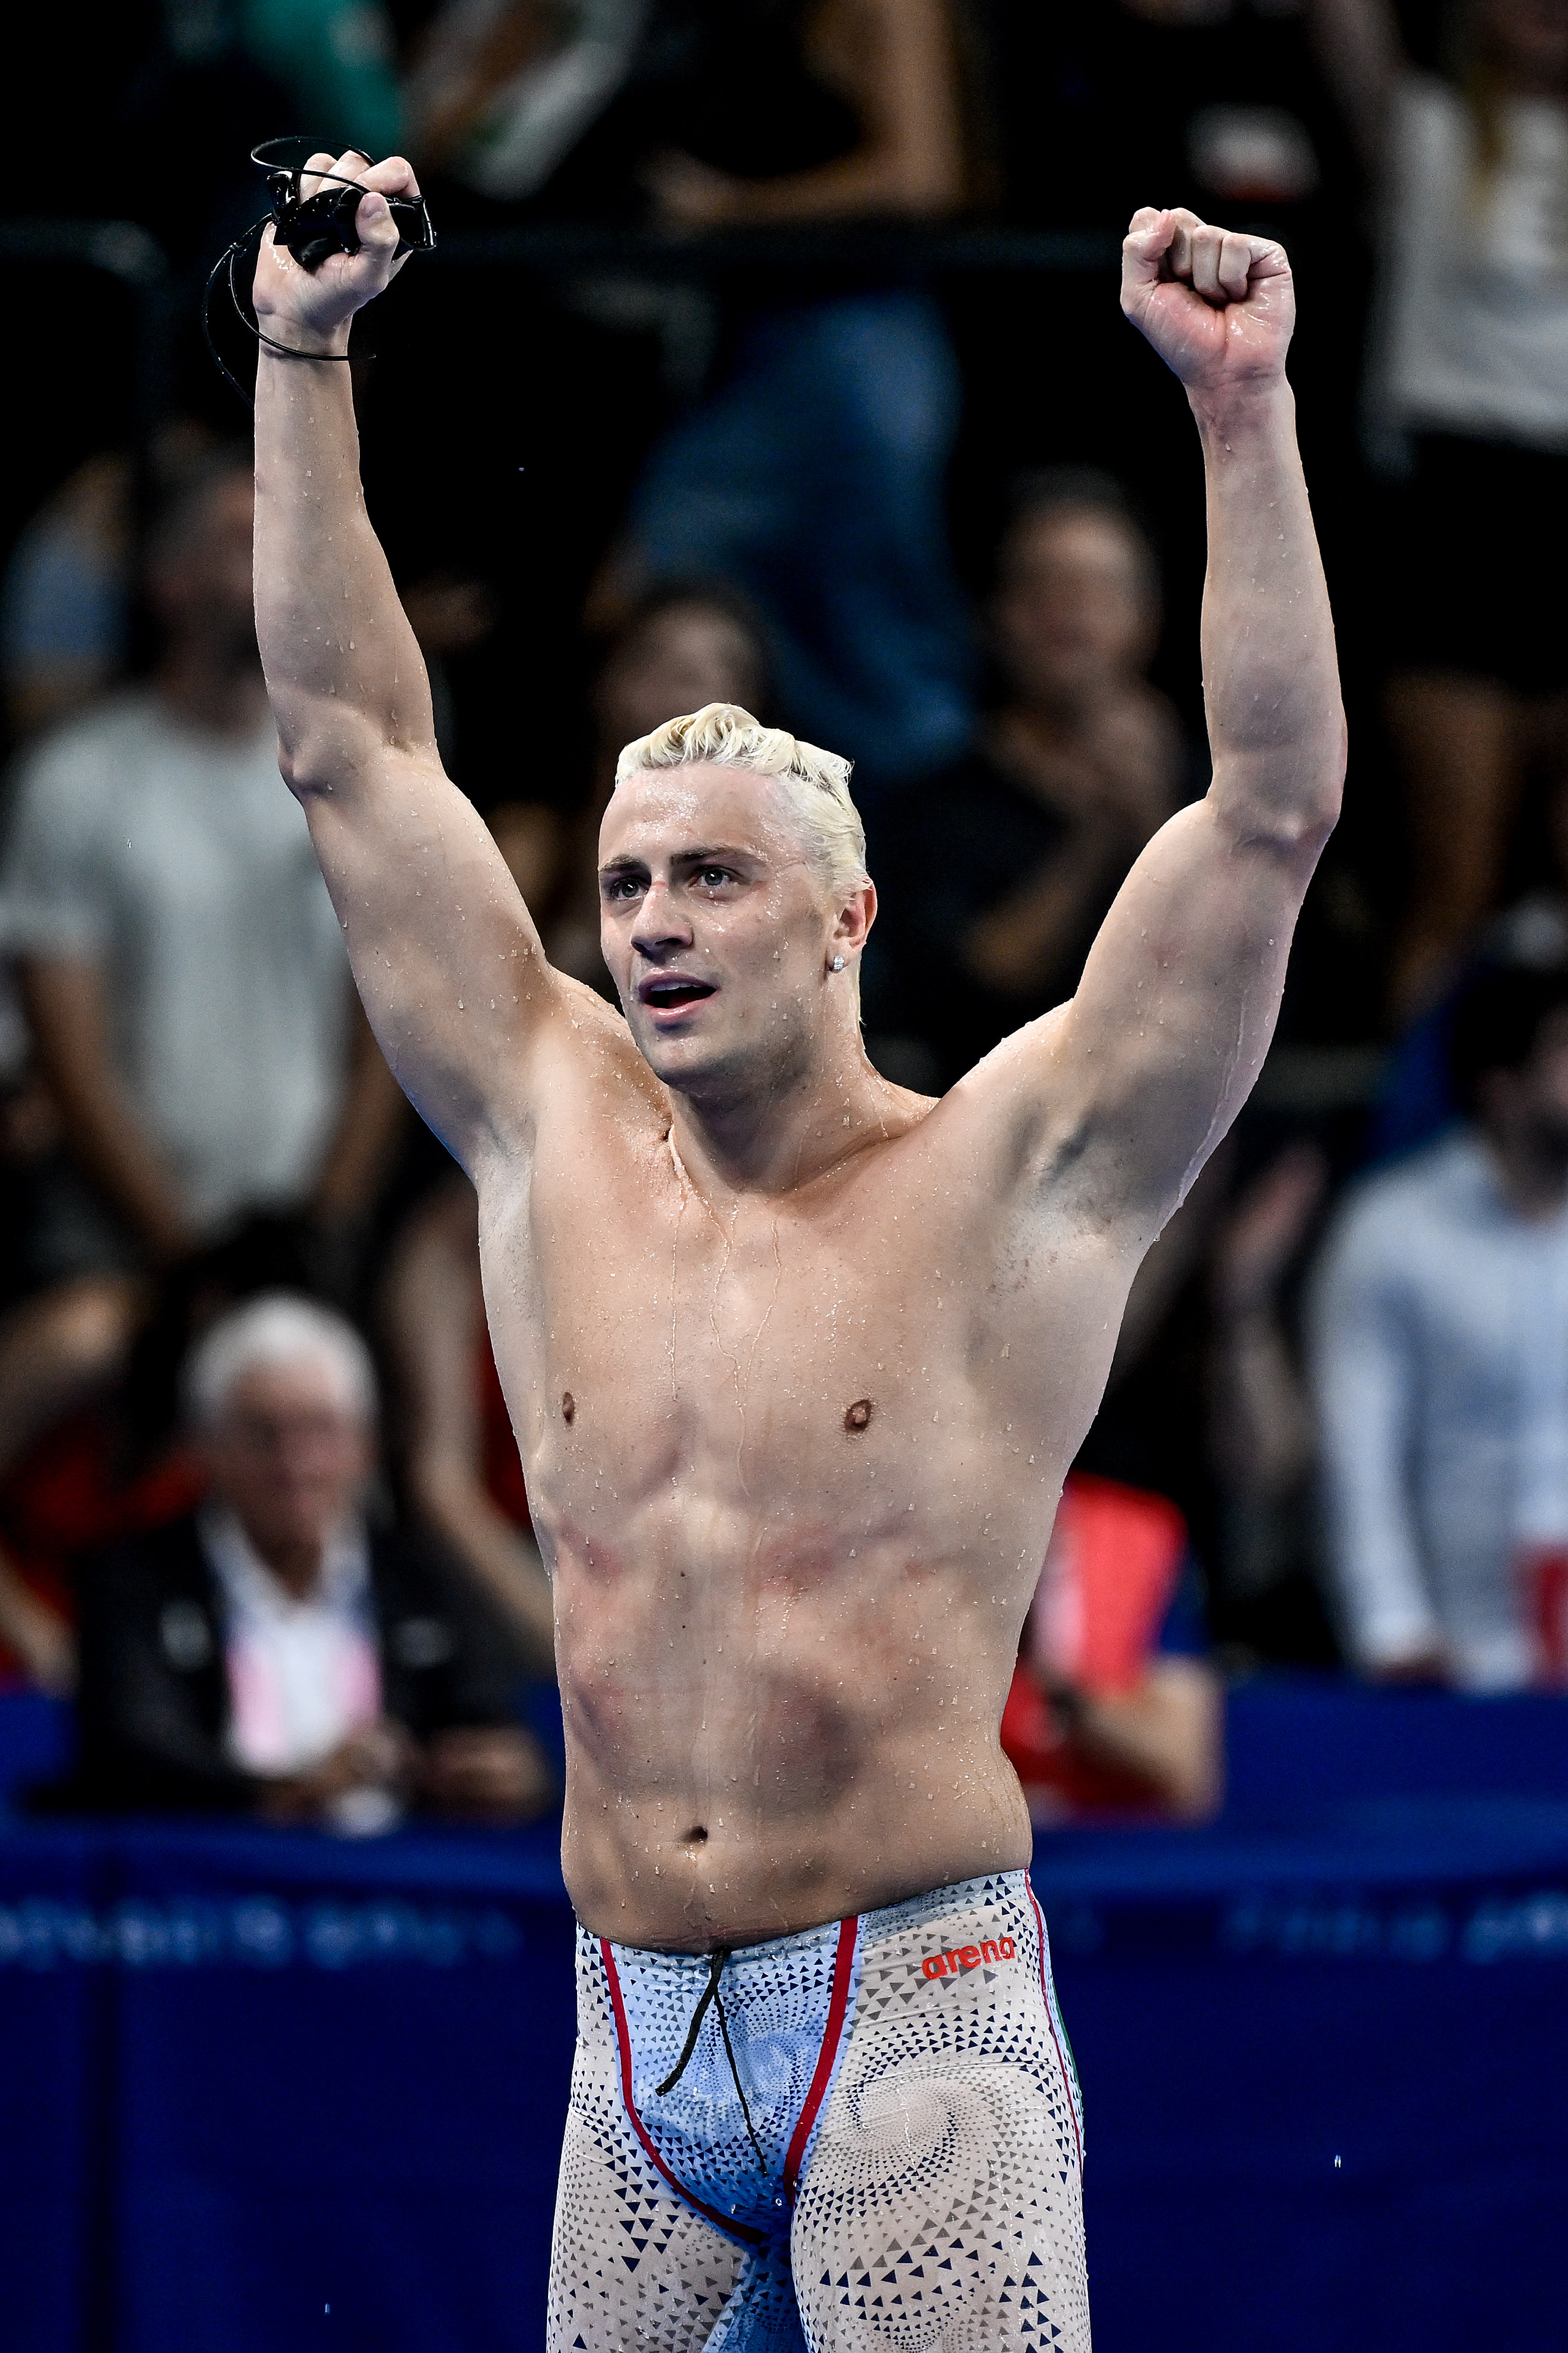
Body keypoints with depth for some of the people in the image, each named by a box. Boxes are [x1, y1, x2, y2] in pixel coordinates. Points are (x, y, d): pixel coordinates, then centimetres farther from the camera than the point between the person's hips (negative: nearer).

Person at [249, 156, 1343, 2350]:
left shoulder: (1012, 1175, 0)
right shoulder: (553, 1134, 11)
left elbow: (1279, 804, -7)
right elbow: (352, 745, 15)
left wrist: (1244, 403, -12)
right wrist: (306, 356, 12)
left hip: (914, 2007, -4)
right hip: (636, 2032, 5)